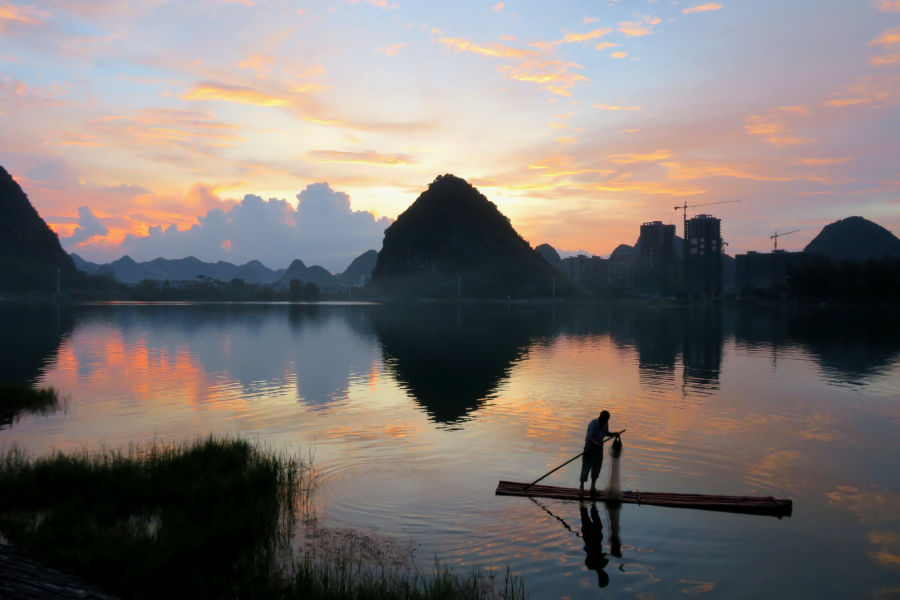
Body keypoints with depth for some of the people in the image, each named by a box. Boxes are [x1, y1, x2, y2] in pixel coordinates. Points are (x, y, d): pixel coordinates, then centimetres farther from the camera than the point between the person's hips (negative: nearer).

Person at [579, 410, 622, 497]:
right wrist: (595, 442, -51)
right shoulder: (592, 424, -23)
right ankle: (581, 487, 9)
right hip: (589, 448, -6)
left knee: (596, 468, 11)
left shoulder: (606, 424, -2)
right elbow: (589, 436, -32)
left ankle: (593, 487, 23)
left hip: (599, 448, 6)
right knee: (586, 467, -2)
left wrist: (614, 433, -5)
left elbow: (607, 433, 15)